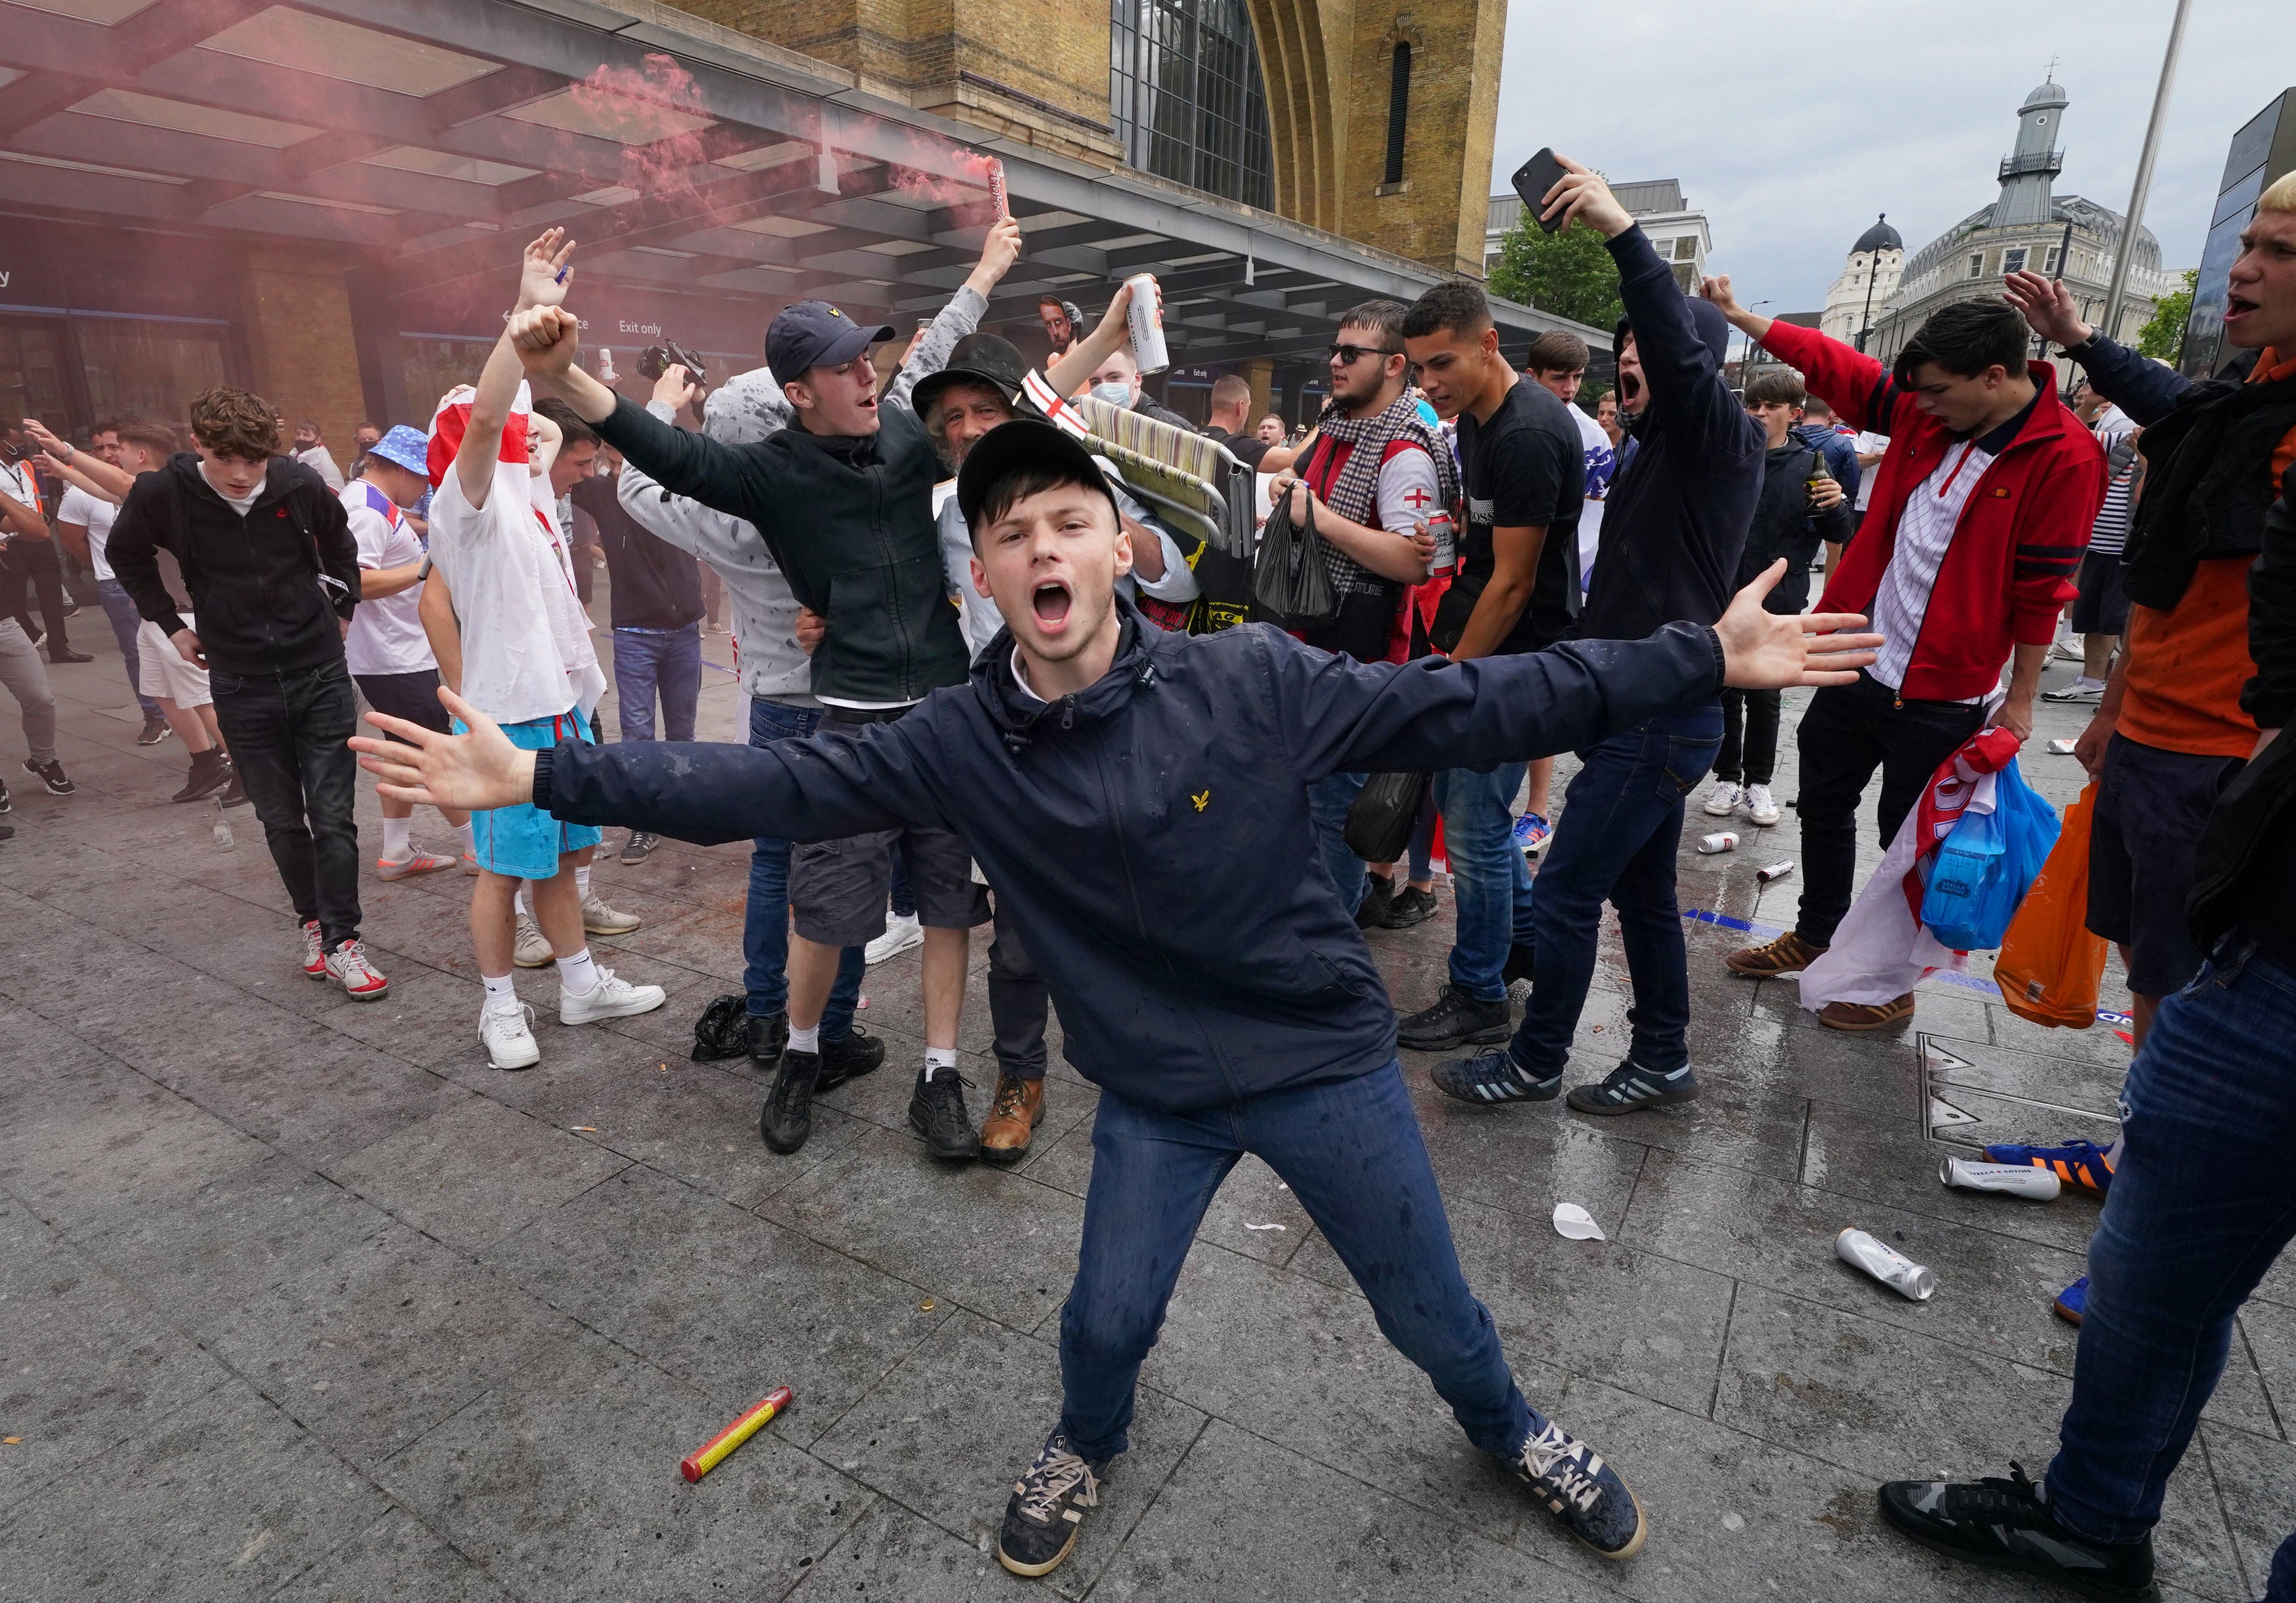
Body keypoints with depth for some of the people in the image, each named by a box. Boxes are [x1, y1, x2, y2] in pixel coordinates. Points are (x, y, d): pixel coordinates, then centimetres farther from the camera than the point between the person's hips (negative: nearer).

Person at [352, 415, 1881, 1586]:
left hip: (1328, 1057, 0)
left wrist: (1705, 658, -17)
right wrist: (541, 776, -15)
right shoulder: (957, 744, -12)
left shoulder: (1256, 679, -19)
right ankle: (1088, 1450, 54)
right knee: (1108, 1318, 16)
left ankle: (1513, 1431, 53)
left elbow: (1469, 706, -17)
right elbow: (769, 781, -11)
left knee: (1429, 1308, 17)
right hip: (1155, 1089, 1)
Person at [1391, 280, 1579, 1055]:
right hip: (1472, 644, 10)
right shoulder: (1475, 420, 10)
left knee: (1475, 825, -3)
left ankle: (1478, 997, 14)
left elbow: (1513, 583, -20)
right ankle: (1526, 935, 36)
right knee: (1455, 795, 18)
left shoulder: (1528, 435, -21)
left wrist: (1452, 677, -13)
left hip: (1511, 657, -10)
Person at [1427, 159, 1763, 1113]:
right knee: (1643, 891, 16)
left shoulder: (1721, 436, -10)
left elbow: (1680, 356, -32)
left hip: (1662, 717, -10)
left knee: (1565, 893, -4)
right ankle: (1662, 1061, 29)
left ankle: (1535, 1062, 12)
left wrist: (1624, 232, -39)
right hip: (1645, 710, 10)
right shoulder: (1657, 451, 20)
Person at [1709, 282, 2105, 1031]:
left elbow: (2041, 590, -13)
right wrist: (1738, 315, 7)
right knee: (1822, 802, 17)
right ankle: (1815, 936, 38)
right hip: (1862, 660, 6)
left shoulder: (2064, 458, -15)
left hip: (1940, 695, -6)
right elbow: (1835, 365, 7)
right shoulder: (1926, 412, 1)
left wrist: (2020, 699, -8)